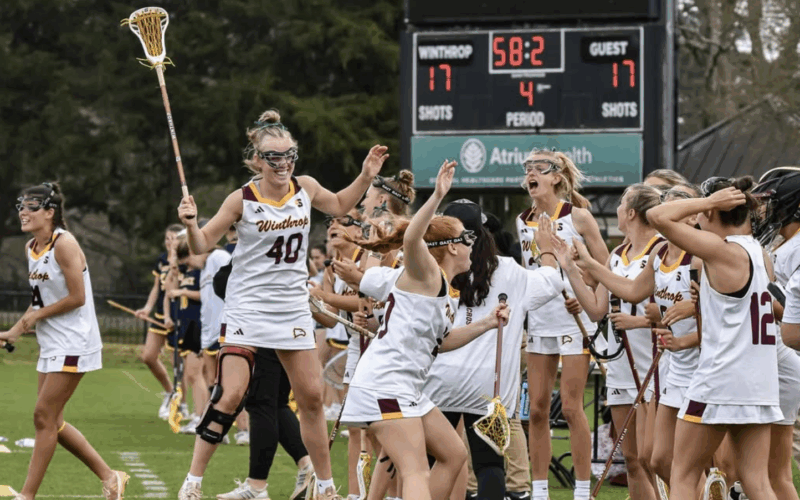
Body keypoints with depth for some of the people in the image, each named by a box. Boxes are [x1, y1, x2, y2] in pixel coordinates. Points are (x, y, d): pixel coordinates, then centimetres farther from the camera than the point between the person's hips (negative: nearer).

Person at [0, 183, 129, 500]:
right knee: (51, 421, 9)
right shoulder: (31, 247, 10)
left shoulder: (63, 244, -16)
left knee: (44, 417, -9)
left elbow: (77, 298, -18)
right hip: (52, 345, 9)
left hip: (73, 344, -9)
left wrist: (36, 316, -10)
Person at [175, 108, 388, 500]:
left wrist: (366, 177, 10)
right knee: (230, 396, -15)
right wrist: (191, 224, -26)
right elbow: (202, 245, -6)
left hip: (292, 309, 5)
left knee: (312, 397, 8)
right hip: (247, 307, -5)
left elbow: (339, 206, 23)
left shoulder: (305, 188, 1)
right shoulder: (242, 200, -12)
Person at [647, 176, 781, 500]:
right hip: (761, 385, 7)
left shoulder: (721, 251, -12)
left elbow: (657, 216, -17)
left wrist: (709, 200, -9)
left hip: (719, 383, -7)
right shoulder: (761, 255, 11)